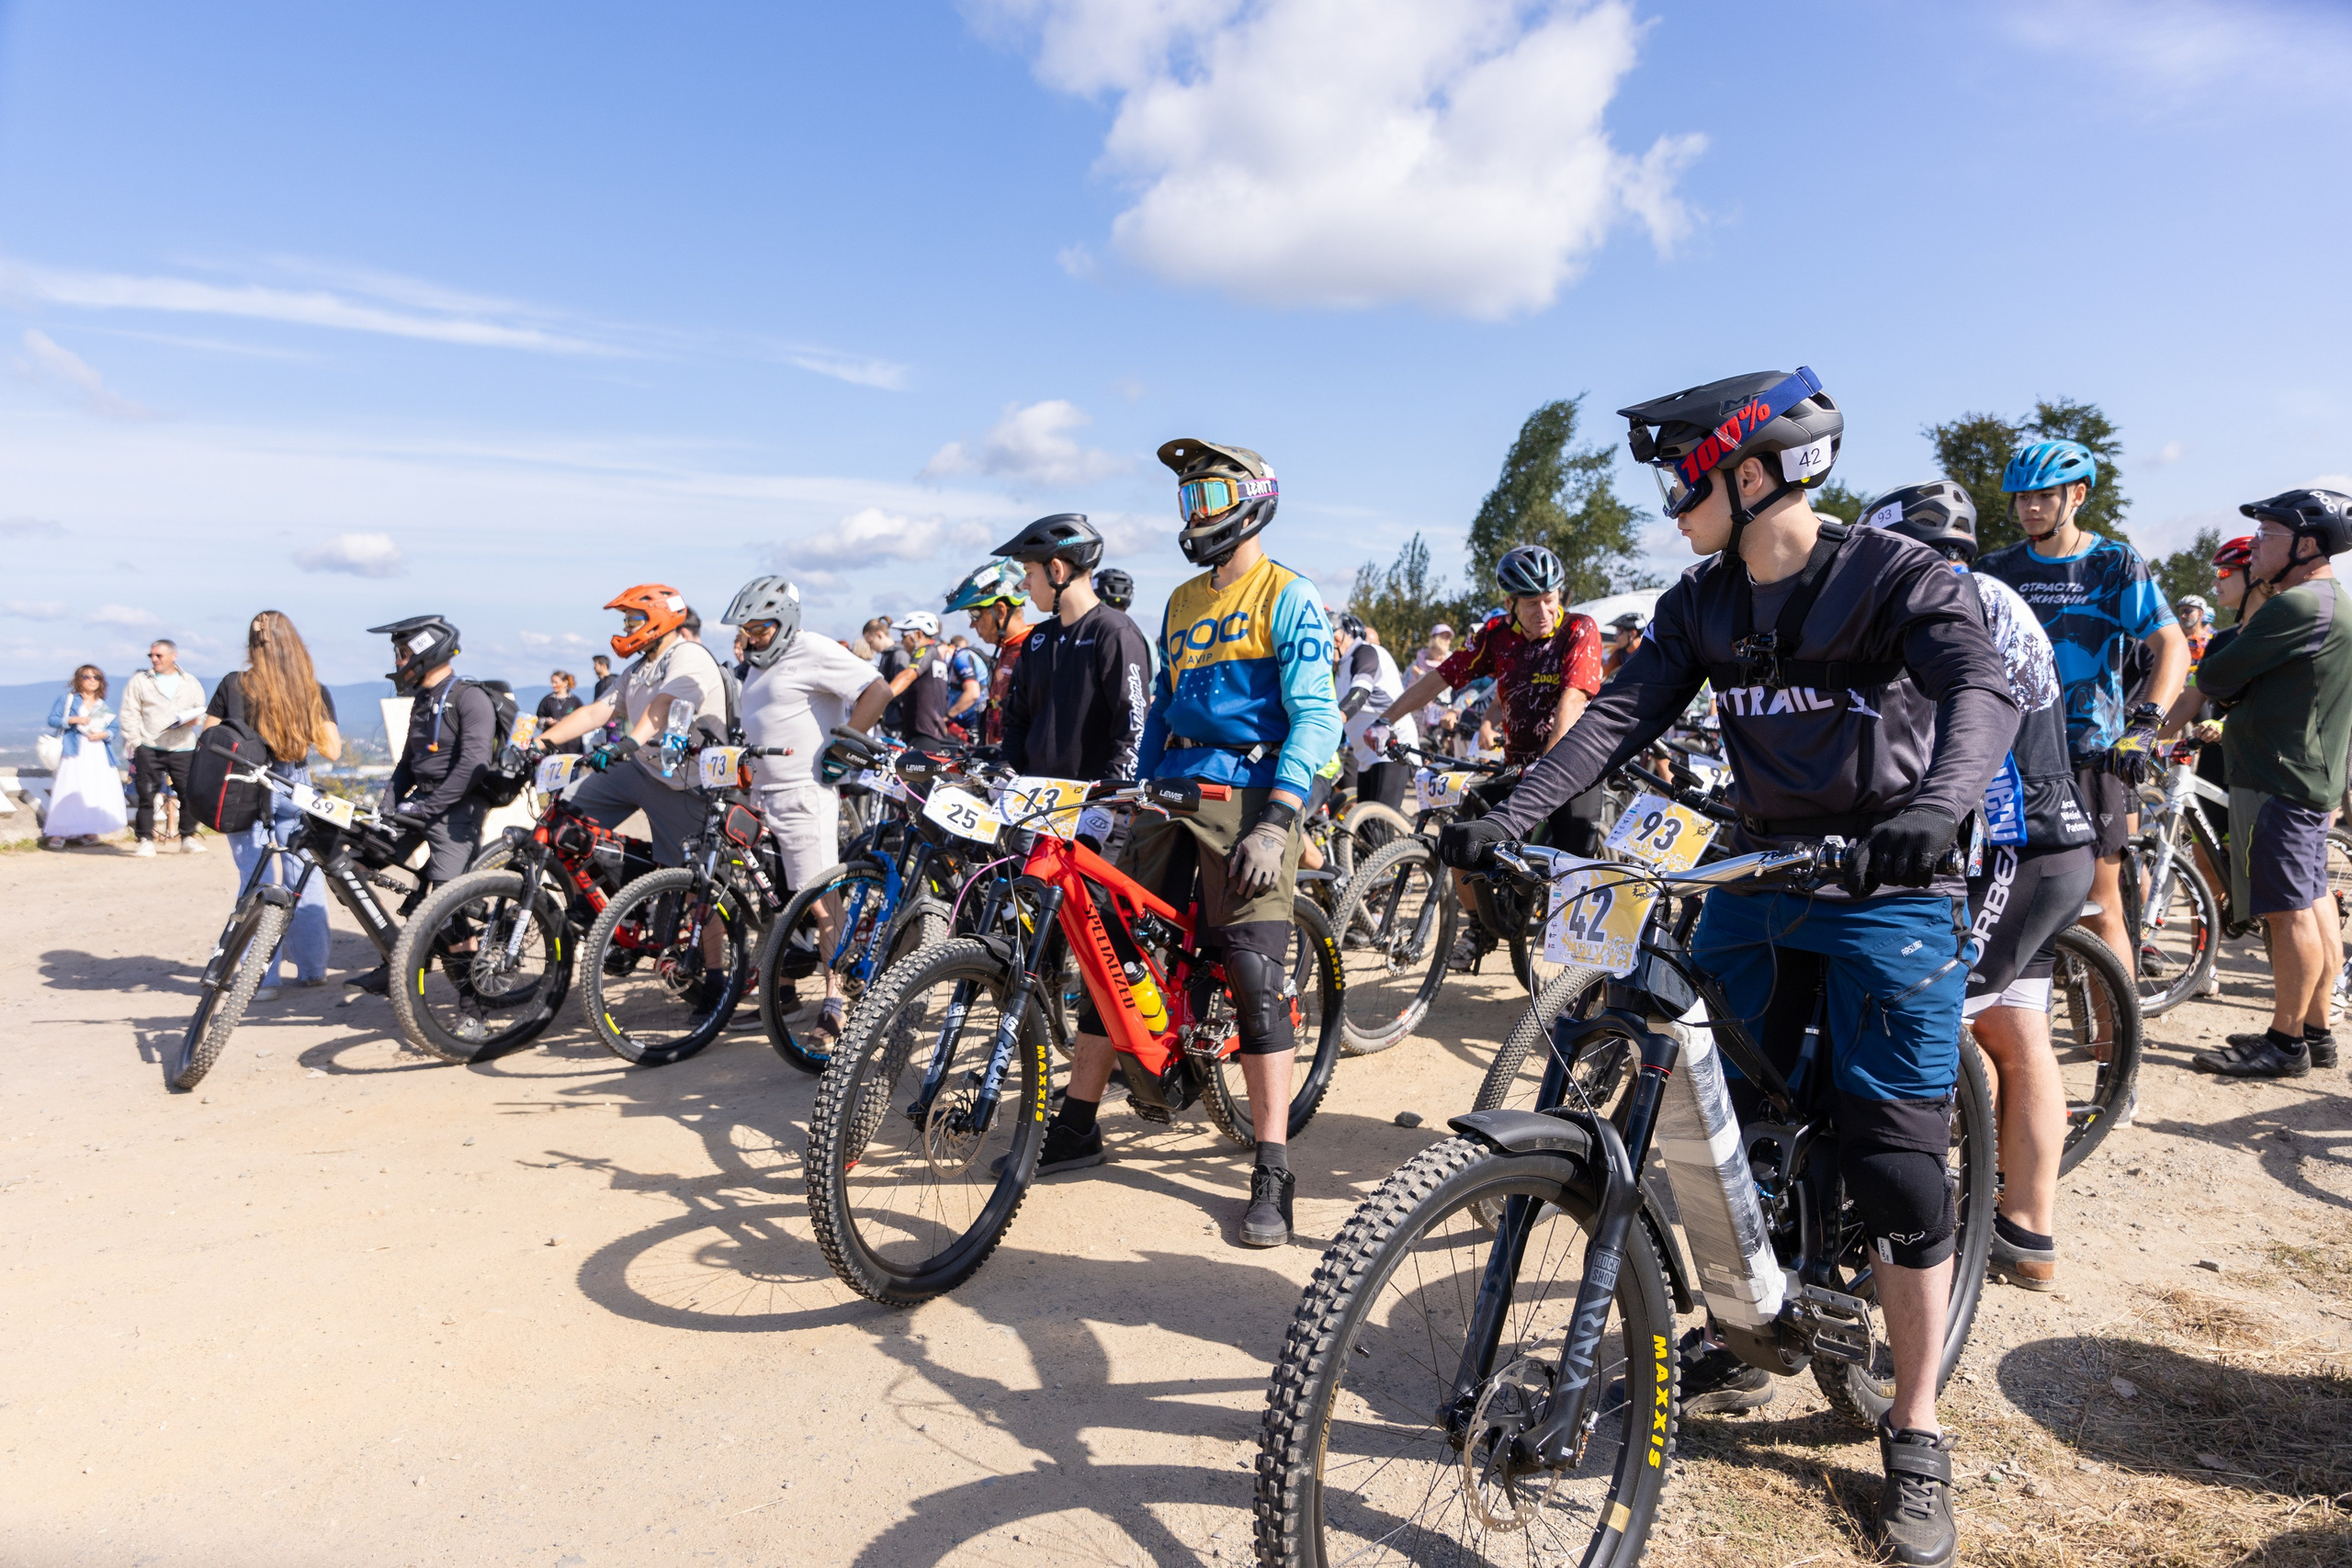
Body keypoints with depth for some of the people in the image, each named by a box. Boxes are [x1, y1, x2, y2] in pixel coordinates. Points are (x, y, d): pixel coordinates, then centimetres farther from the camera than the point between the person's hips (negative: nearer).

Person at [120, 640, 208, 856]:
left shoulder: (190, 682, 14)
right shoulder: (139, 681, 8)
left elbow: (201, 710, 18)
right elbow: (130, 714, 5)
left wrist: (194, 720, -5)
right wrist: (134, 741, -4)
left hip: (183, 749, 1)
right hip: (149, 750, -1)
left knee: (189, 794, -1)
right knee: (147, 796, -2)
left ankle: (188, 838, 11)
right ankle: (146, 840, 6)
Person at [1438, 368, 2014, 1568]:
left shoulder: (1895, 575, -10)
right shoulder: (1701, 605, 5)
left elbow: (1983, 691, -26)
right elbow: (1620, 715, -5)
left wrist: (1936, 805, -47)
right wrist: (1509, 816, -19)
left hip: (1890, 891, -5)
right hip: (1756, 880, 5)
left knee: (1898, 1170, -2)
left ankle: (1914, 1435, 17)